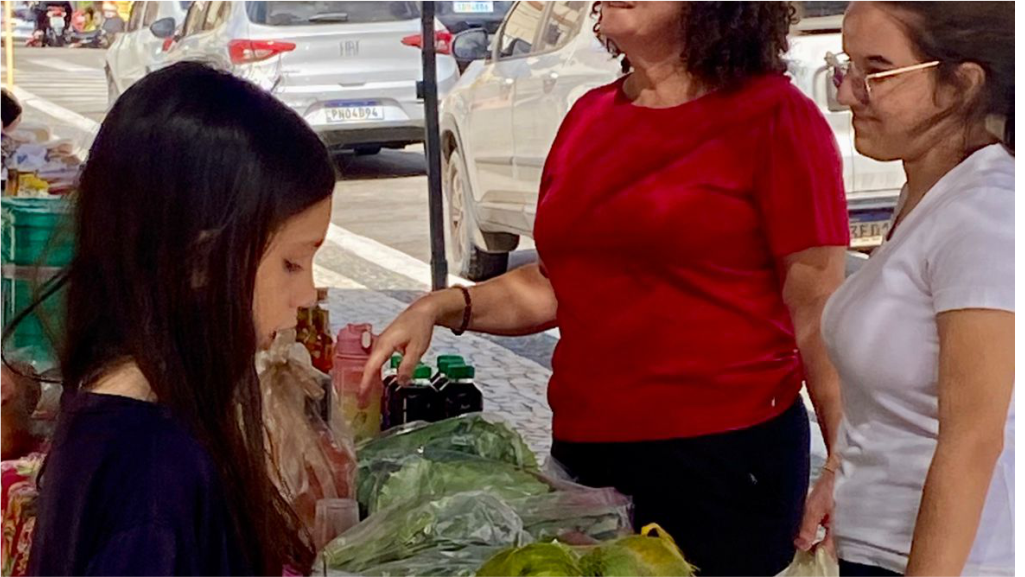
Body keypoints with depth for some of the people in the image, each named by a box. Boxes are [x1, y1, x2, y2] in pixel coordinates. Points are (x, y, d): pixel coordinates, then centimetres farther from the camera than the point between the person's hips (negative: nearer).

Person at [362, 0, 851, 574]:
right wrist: (443, 307, 4)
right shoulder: (588, 118, 9)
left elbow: (820, 310, -9)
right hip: (584, 450, 6)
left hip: (728, 458, -6)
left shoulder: (774, 115, -8)